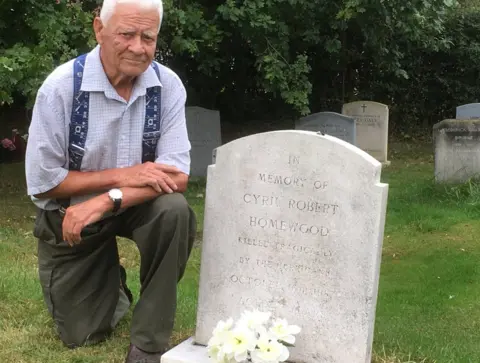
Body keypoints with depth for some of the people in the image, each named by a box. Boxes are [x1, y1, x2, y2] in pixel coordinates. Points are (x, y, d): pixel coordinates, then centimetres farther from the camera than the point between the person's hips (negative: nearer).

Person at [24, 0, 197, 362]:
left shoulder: (168, 85, -16)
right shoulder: (61, 87, -23)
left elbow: (177, 176, -19)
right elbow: (43, 183, -18)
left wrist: (106, 201, -32)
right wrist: (121, 176, -24)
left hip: (135, 205, 1)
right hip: (68, 214, -1)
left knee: (174, 211, -32)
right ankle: (110, 279, 39)